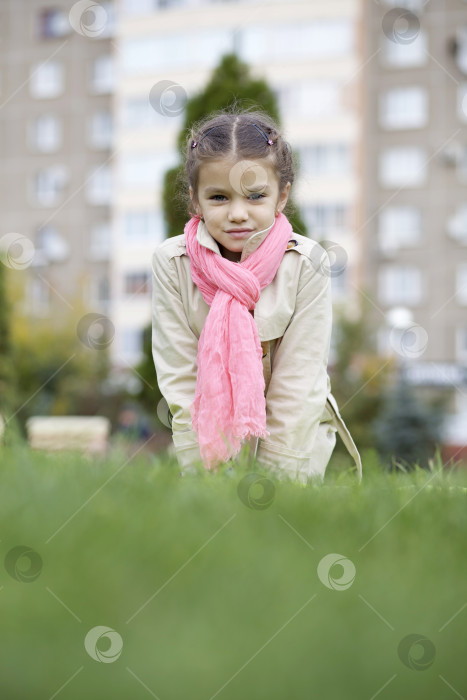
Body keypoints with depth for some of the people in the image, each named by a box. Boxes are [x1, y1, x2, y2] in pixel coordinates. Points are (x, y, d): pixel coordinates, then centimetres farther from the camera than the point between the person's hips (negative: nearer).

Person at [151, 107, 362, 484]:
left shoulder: (307, 264, -16)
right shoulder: (172, 262, -14)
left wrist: (273, 479, -16)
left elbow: (297, 386, -14)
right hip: (204, 426, 1)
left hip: (296, 434, 0)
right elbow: (180, 379, -13)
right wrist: (204, 470, -16)